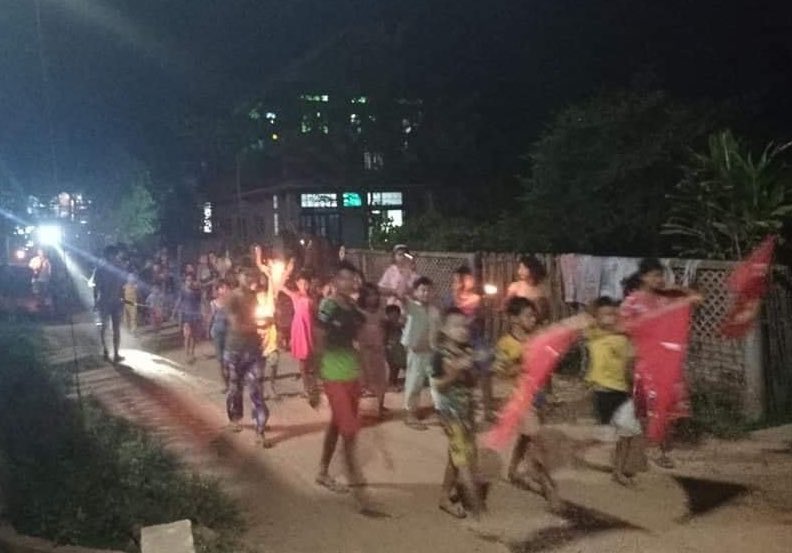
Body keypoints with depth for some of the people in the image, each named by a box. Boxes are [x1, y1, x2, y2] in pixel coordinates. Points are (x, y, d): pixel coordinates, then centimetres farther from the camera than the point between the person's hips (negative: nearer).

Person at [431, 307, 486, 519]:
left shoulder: (467, 352, 7)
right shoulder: (442, 354, -14)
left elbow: (472, 383, 10)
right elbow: (438, 385, -16)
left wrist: (469, 370, -10)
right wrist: (456, 371, -28)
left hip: (466, 409, 7)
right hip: (450, 410, -7)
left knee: (457, 454, 13)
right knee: (464, 455, -6)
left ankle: (446, 496, 26)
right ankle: (476, 502, -3)